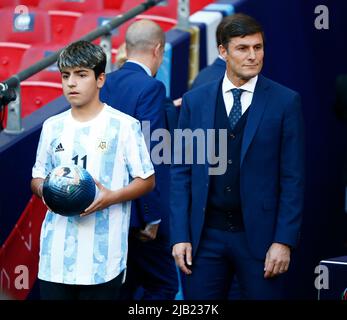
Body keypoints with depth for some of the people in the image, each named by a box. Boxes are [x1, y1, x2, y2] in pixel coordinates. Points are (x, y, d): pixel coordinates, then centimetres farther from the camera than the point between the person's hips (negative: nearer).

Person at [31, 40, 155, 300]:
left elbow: (147, 180, 1)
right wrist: (44, 189, -6)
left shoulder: (125, 126, -2)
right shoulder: (52, 127, 11)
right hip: (56, 253, 4)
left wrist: (112, 197, -16)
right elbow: (37, 178, 18)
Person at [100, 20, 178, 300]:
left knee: (123, 287, 14)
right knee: (162, 286, 2)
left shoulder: (106, 84, 7)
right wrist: (152, 218, -16)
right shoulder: (151, 88, -15)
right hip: (137, 212, -8)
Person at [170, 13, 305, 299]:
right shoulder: (195, 101, 5)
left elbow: (293, 177, -2)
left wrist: (284, 241, -8)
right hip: (206, 234, 2)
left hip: (259, 234, -2)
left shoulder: (286, 102, -1)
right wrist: (180, 236, -1)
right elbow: (181, 172, 6)